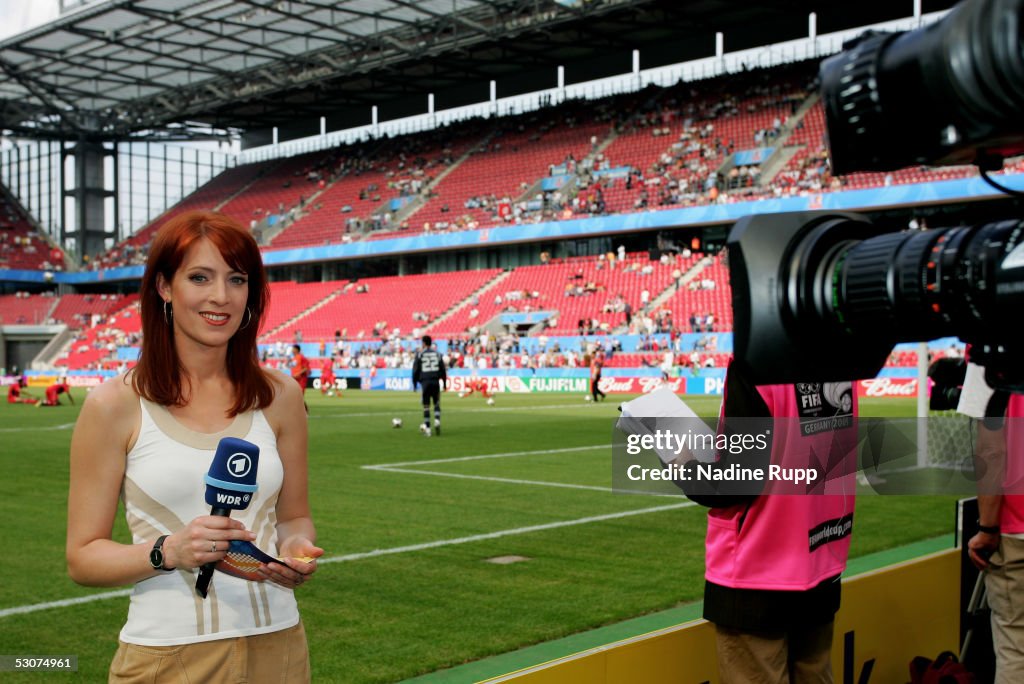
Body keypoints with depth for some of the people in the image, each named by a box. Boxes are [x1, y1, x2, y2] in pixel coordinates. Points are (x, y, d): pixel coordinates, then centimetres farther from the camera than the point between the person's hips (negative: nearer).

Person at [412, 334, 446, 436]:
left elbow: (415, 370, 1)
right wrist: (444, 382, 17)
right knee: (437, 403, 11)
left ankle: (427, 428, 4)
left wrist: (414, 383, 7)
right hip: (436, 381, 2)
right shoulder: (437, 354, 9)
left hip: (425, 382, -2)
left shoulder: (419, 354, 2)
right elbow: (443, 369, 10)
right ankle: (437, 420, -13)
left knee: (426, 405, 3)